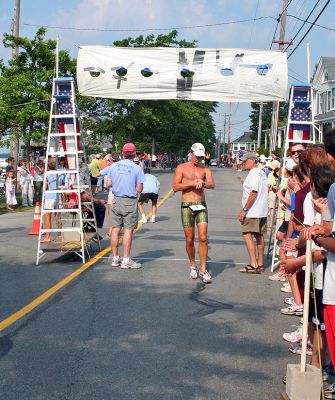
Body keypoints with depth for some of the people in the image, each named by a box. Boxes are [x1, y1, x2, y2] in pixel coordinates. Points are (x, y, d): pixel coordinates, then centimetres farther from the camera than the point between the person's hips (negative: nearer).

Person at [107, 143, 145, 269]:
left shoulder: (114, 166, 4)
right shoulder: (137, 168, -8)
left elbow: (109, 183, 8)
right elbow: (139, 189, -9)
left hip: (116, 200, 4)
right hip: (130, 202, -4)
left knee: (115, 229, 9)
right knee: (128, 230, -1)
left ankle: (115, 258, 16)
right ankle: (126, 260, 1)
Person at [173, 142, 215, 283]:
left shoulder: (205, 169, 10)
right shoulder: (182, 168, 5)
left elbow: (212, 184, -6)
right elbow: (175, 187, -4)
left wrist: (202, 183, -27)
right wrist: (191, 183, -14)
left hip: (201, 205, 1)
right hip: (187, 206, -1)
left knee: (203, 237, -10)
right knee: (189, 240, 3)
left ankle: (203, 270, -6)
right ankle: (193, 266, 23)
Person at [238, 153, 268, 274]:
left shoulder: (254, 173, -13)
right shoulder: (262, 173, 17)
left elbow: (253, 193, -21)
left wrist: (244, 209, -19)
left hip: (253, 212, -10)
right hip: (262, 211, 10)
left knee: (247, 235, -9)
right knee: (259, 236, 12)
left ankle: (253, 264, -13)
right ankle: (260, 264, 19)